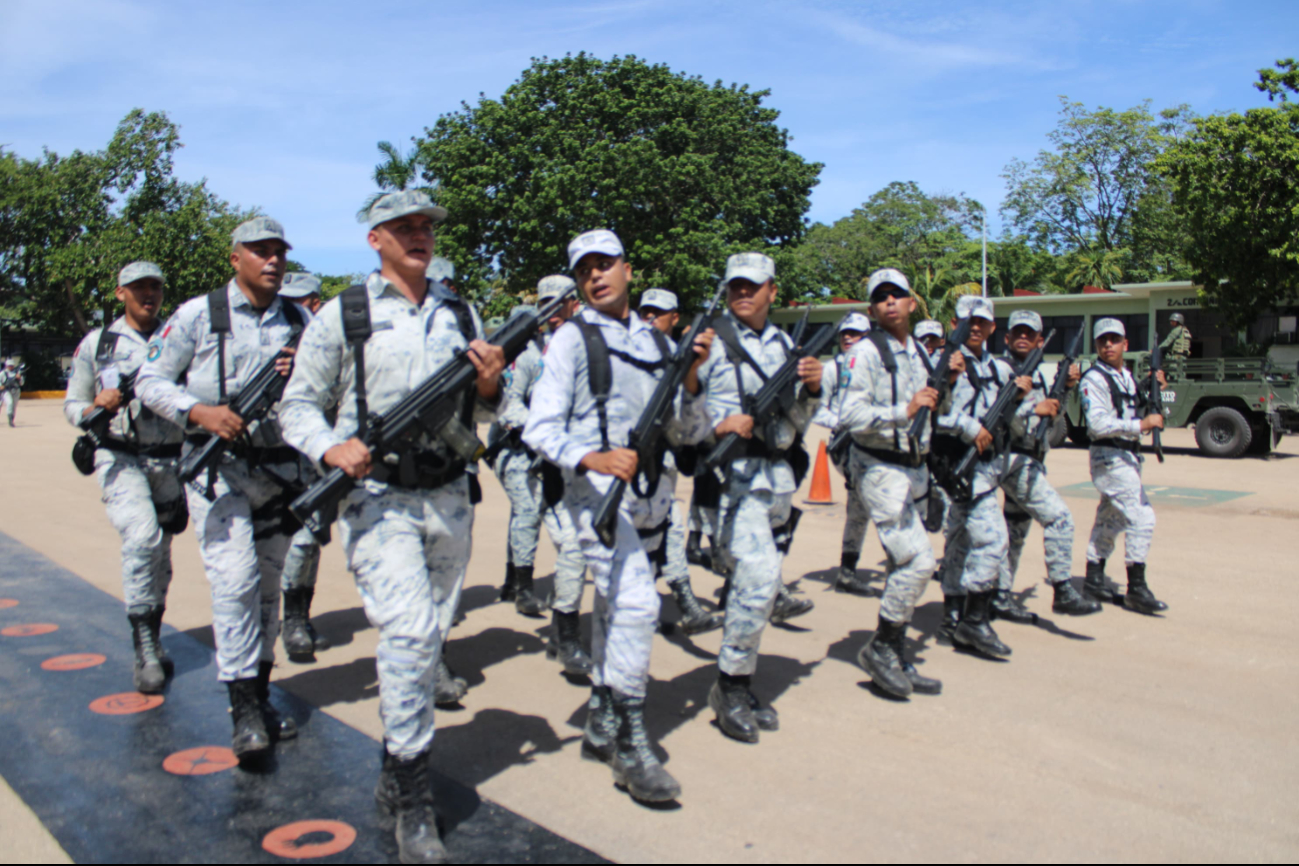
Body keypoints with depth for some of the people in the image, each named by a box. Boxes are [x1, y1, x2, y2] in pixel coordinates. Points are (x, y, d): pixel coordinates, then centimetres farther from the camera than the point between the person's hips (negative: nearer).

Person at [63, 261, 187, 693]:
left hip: (169, 460, 2)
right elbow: (71, 404, 11)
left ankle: (152, 642, 30)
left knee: (160, 556, 11)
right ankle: (144, 647, -15)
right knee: (142, 535, -25)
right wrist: (95, 408, -11)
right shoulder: (96, 343, 8)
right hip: (119, 458, -2)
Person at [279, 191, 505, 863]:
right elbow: (298, 404, 4)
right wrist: (331, 448, -16)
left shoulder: (461, 314, 13)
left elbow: (482, 415, 17)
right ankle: (412, 799, -3)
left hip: (449, 497, 5)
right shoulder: (341, 316, 2)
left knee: (429, 639, 11)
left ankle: (395, 775, 29)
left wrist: (489, 386, -6)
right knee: (408, 632, -17)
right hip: (377, 494, -4)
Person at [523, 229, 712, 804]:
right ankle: (631, 745, -7)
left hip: (648, 489, 6)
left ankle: (600, 727, 30)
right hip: (596, 488, -6)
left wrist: (692, 375, -5)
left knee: (616, 610, 15)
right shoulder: (572, 339, -2)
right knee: (636, 603, -19)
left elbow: (687, 432, 10)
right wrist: (594, 458, -25)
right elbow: (540, 429, -9)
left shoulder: (657, 342, 12)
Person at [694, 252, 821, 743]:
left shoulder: (784, 344, 15)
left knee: (764, 587, 10)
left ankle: (742, 685, 23)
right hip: (732, 473, -6)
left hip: (779, 475, 6)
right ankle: (729, 686, -3)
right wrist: (716, 426, -23)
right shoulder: (711, 340, -1)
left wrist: (811, 389, -2)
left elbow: (797, 423, 17)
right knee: (757, 576, -19)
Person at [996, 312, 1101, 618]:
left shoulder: (1037, 372, 17)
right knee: (1059, 517, -15)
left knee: (1015, 529, 11)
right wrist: (1032, 409, -25)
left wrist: (1066, 386, 1)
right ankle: (1063, 593, -10)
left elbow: (1051, 410, 16)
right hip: (1013, 458, -9)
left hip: (1031, 461, 9)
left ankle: (1000, 596, 18)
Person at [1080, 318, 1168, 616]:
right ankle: (1137, 589, -7)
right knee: (1142, 517, -13)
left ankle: (1094, 580, 24)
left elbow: (1140, 413, 21)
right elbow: (1098, 423, -24)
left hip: (1128, 457, 10)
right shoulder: (1094, 379, -13)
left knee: (1109, 519, 14)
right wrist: (1142, 424, -25)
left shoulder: (1127, 376, 15)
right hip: (1109, 457, -10)